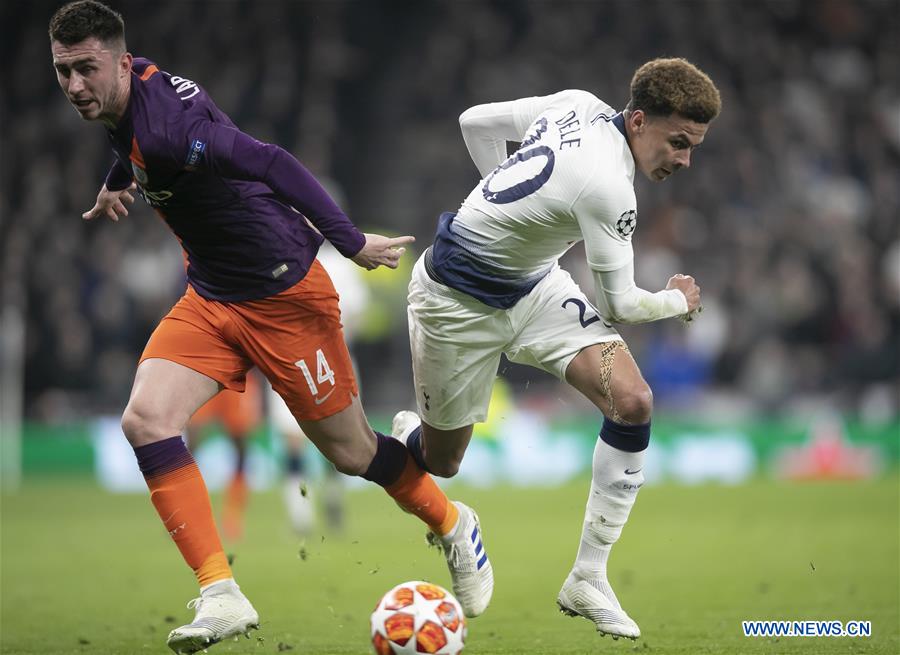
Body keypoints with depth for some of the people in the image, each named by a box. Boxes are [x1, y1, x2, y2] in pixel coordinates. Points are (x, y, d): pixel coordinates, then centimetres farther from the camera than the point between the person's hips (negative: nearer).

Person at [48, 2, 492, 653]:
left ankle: (452, 525, 37)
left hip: (283, 294, -8)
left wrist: (350, 242, -29)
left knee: (351, 453, 6)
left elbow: (271, 163, -31)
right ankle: (221, 595, -14)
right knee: (145, 420, -14)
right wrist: (119, 180, 33)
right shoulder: (129, 90, -2)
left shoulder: (163, 123, -30)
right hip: (210, 299, 8)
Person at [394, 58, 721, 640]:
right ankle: (406, 434, 49)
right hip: (457, 302, -8)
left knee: (633, 401, -13)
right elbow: (619, 306, -21)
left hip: (535, 284, 8)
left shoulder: (579, 105, -9)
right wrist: (678, 300, -1)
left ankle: (588, 580, -5)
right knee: (441, 463, 8)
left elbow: (475, 121, 5)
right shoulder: (607, 186, -33)